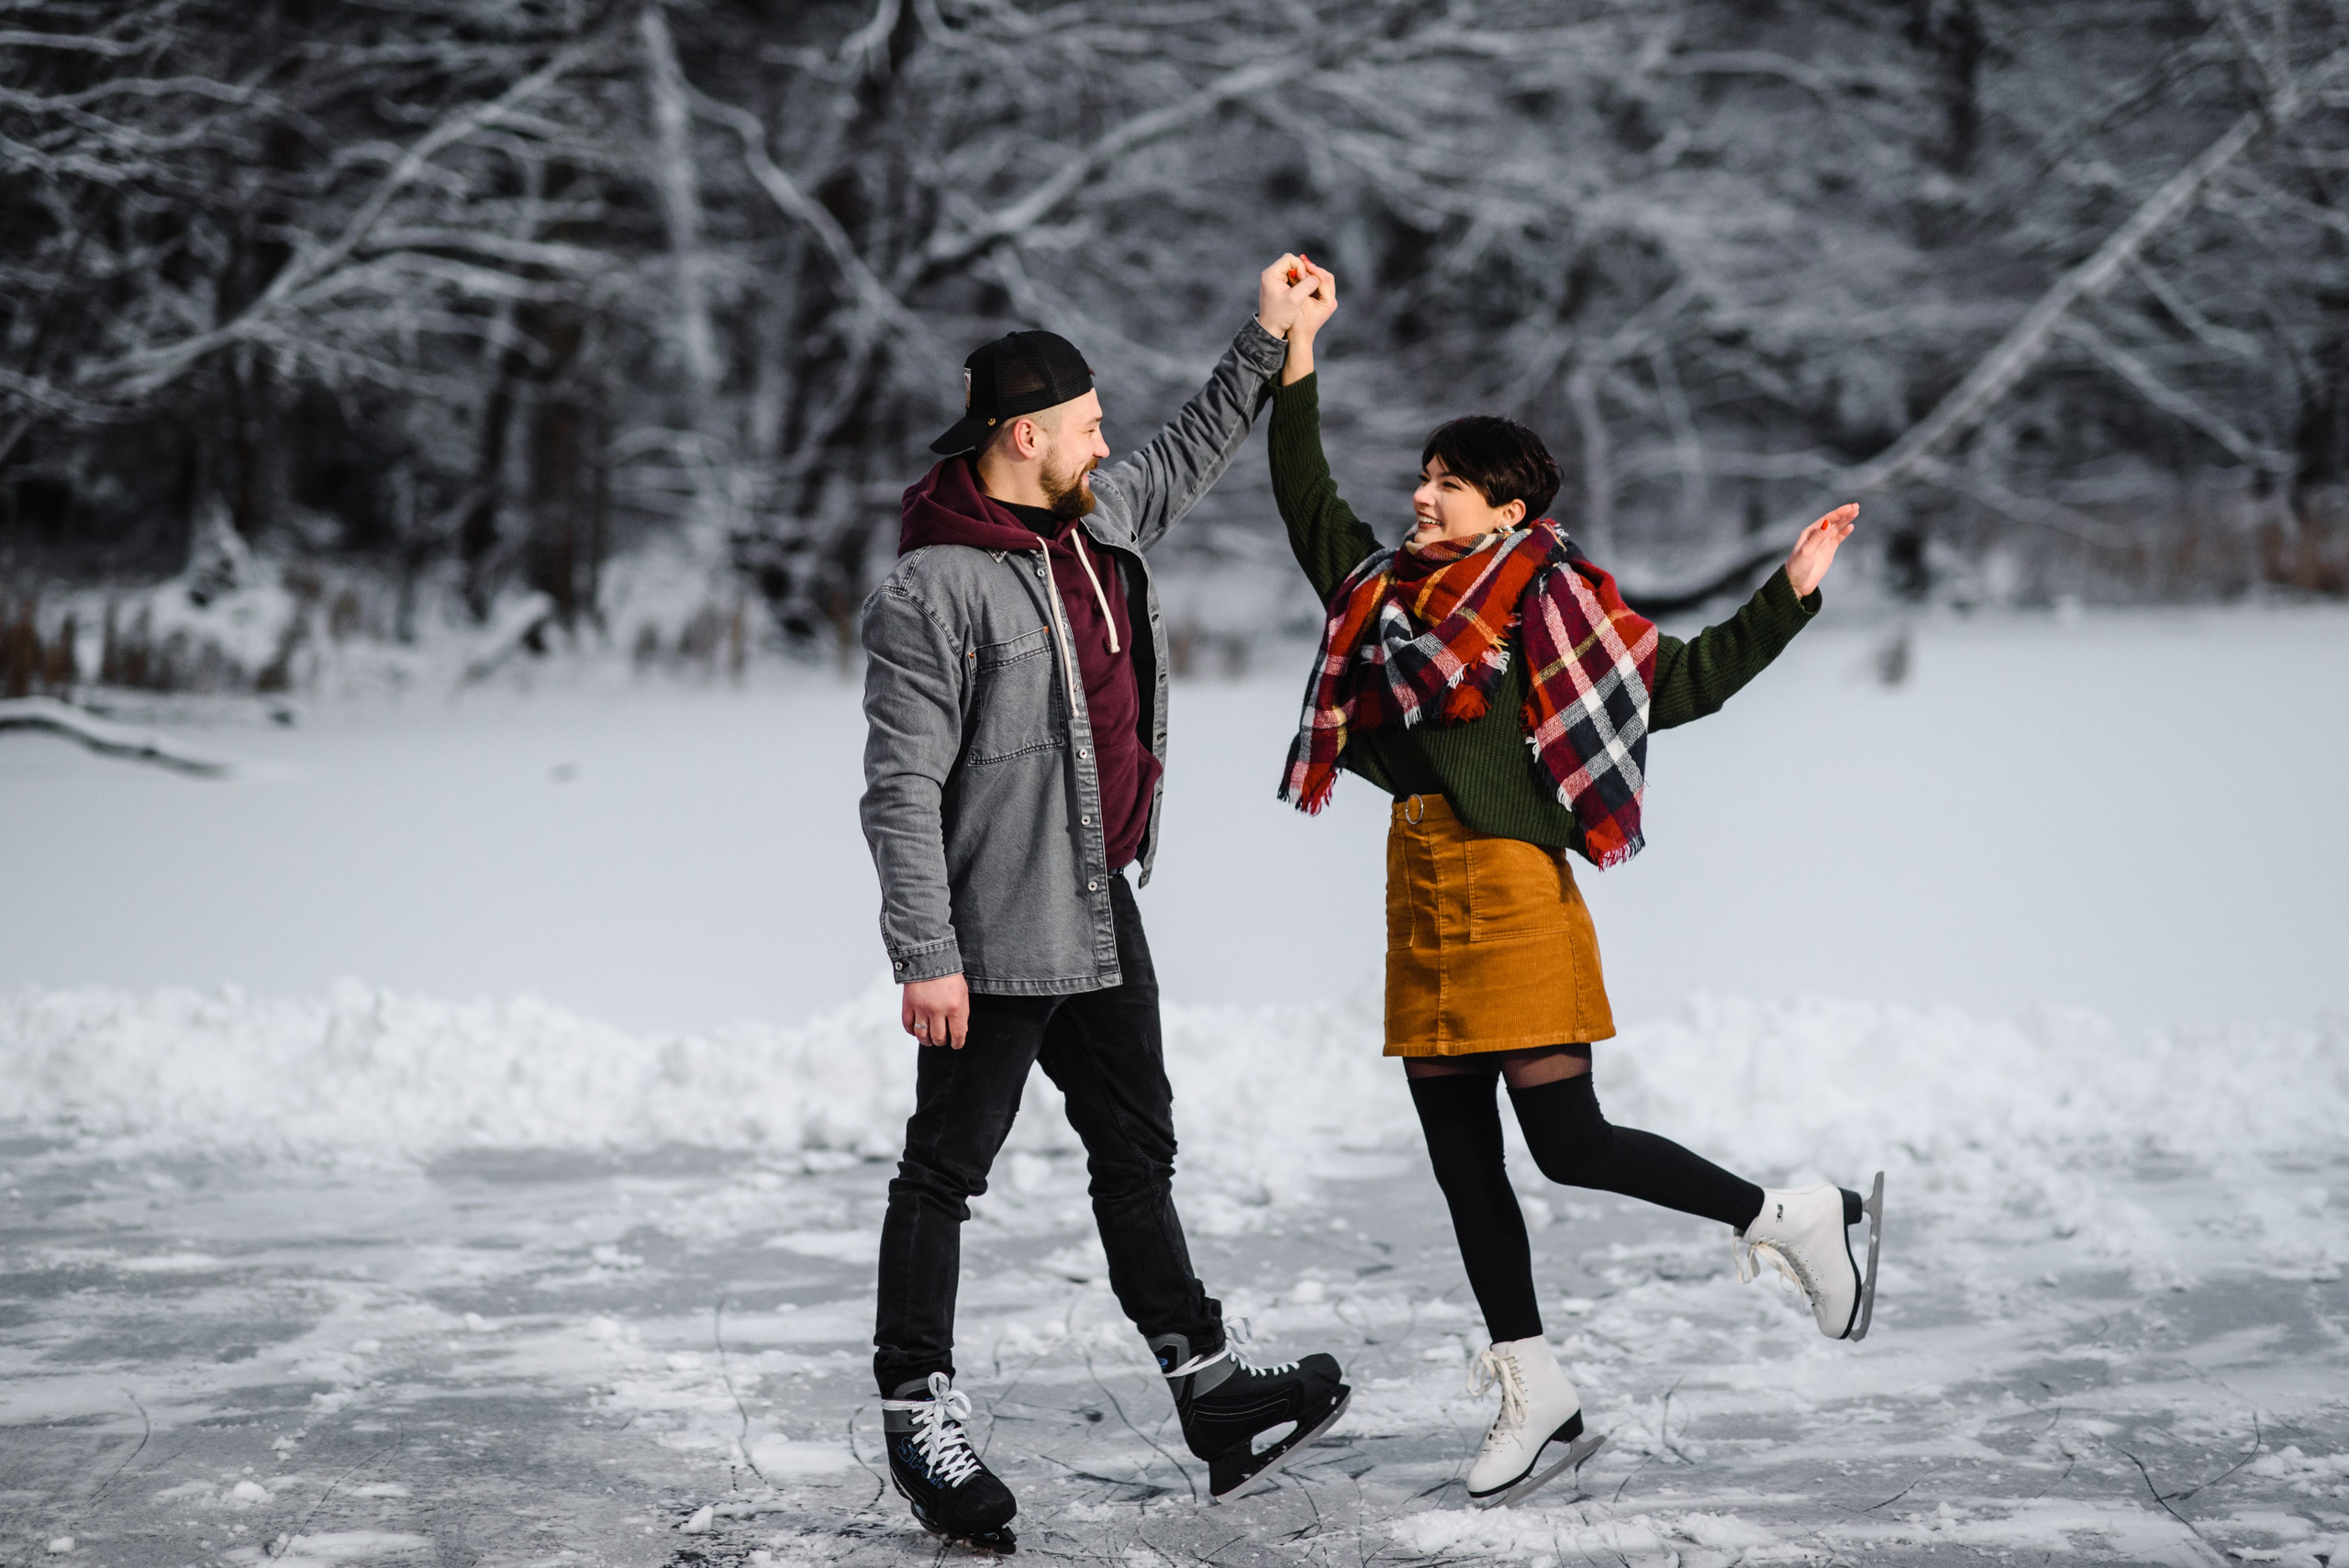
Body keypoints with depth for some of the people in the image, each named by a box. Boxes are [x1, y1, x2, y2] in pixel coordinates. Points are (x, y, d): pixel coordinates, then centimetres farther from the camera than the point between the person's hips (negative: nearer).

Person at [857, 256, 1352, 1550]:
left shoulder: (1099, 520, 7)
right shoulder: (932, 592, -19)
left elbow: (1185, 461, 30)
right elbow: (901, 792, -19)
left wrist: (1266, 342, 26)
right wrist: (926, 958, -22)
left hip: (1102, 913, 9)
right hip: (996, 934, -9)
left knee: (1137, 1153, 16)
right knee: (948, 1169, 2)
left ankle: (1207, 1389, 24)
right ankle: (919, 1416, 10)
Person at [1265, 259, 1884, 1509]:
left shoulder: (1548, 606, -3)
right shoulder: (1383, 591, 12)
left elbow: (1684, 679, 2)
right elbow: (1303, 493, 21)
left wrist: (1791, 593, -5)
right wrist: (1300, 348, 18)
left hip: (1512, 893, -7)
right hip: (1420, 901, 7)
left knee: (1568, 1145, -10)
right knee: (1462, 1162, 7)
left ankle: (1792, 1218, 9)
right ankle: (1535, 1400, 15)